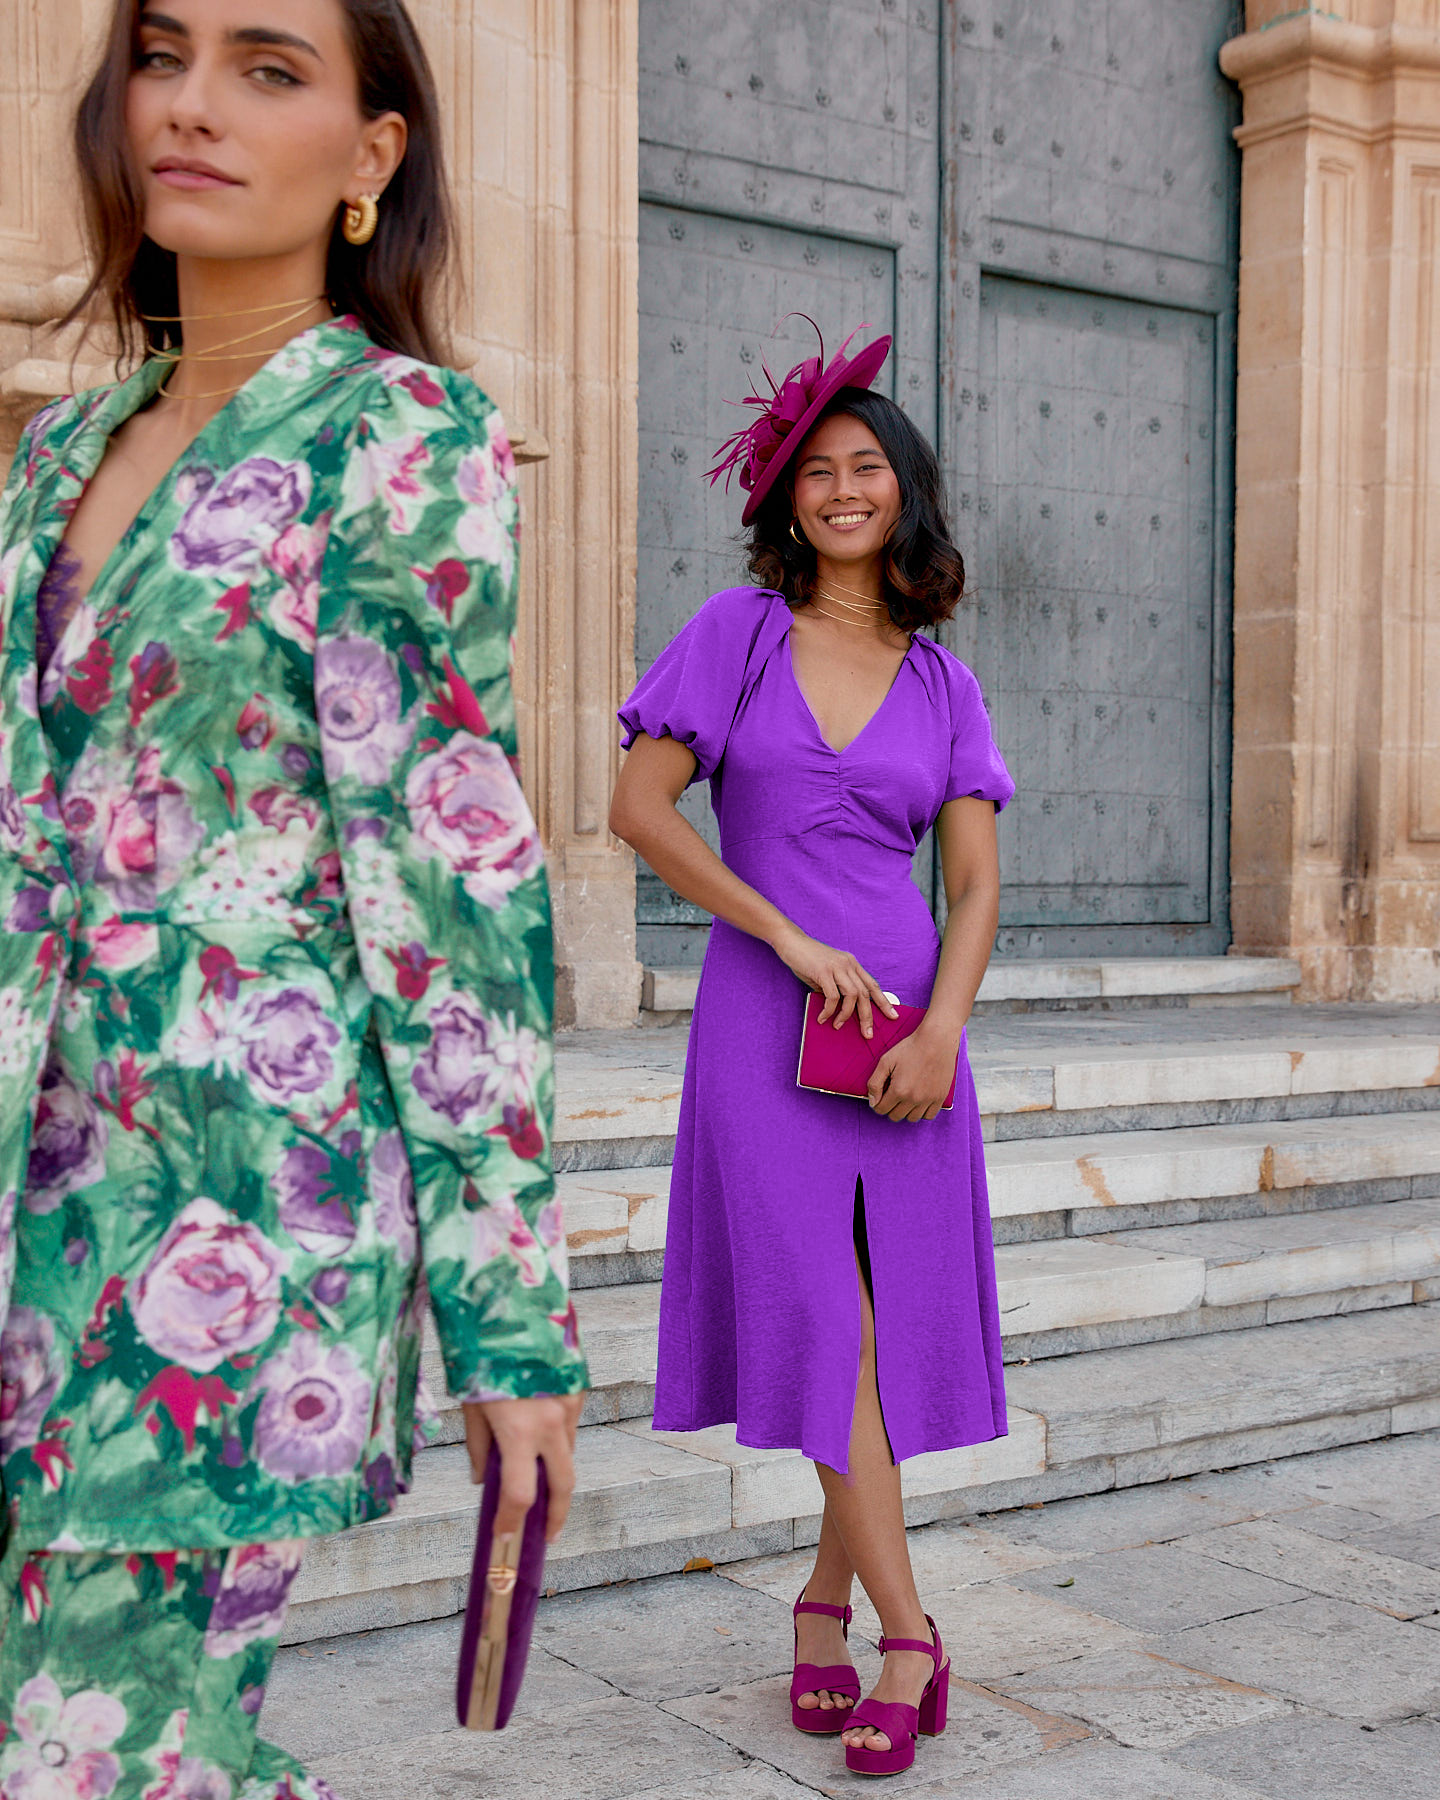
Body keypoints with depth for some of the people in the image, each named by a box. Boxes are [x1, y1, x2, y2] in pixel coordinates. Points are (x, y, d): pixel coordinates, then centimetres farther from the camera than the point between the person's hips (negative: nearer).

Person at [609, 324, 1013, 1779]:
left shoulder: (941, 684, 10)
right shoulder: (737, 631, 3)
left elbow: (977, 882, 5)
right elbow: (638, 807, -5)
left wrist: (943, 1028, -13)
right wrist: (792, 938, -11)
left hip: (906, 1017, 3)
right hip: (764, 1013, -3)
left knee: (903, 1324, 4)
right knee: (826, 1317, -8)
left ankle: (825, 1600, 22)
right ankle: (907, 1630, 2)